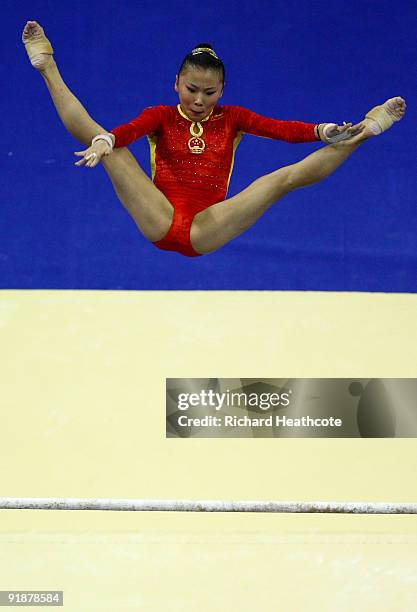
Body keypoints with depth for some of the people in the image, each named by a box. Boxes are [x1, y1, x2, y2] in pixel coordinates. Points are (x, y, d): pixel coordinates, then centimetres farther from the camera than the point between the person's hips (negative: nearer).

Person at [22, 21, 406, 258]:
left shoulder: (231, 118, 14)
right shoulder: (161, 116, 10)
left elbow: (283, 129, -4)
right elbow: (125, 132, -13)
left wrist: (322, 131, -23)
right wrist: (103, 143, -37)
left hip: (206, 231, 1)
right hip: (159, 221, 0)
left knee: (289, 176, -15)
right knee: (90, 134, -14)